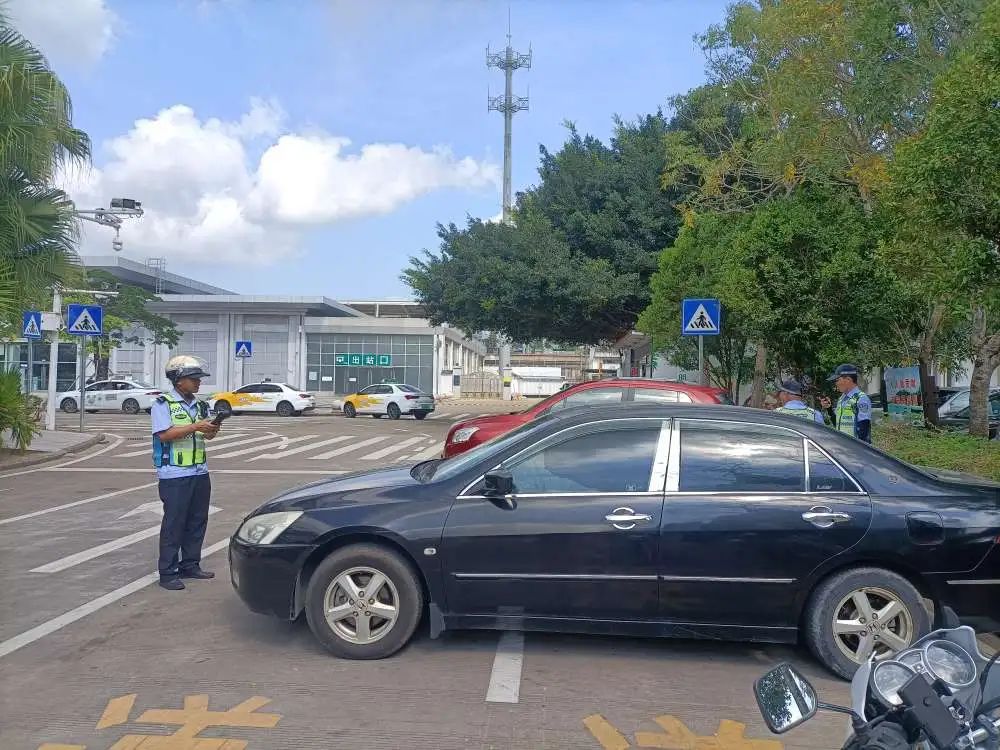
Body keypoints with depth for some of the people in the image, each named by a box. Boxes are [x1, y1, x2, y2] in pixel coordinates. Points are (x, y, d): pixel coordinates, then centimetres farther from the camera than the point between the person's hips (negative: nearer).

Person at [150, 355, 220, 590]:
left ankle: (190, 565, 23)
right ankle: (167, 573, 5)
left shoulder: (199, 405, 12)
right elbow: (164, 435, -17)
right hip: (175, 475, -7)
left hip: (200, 473, 7)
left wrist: (212, 429, -6)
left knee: (197, 521, 11)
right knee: (173, 523, -2)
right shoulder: (163, 404, -7)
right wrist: (195, 427, -23)